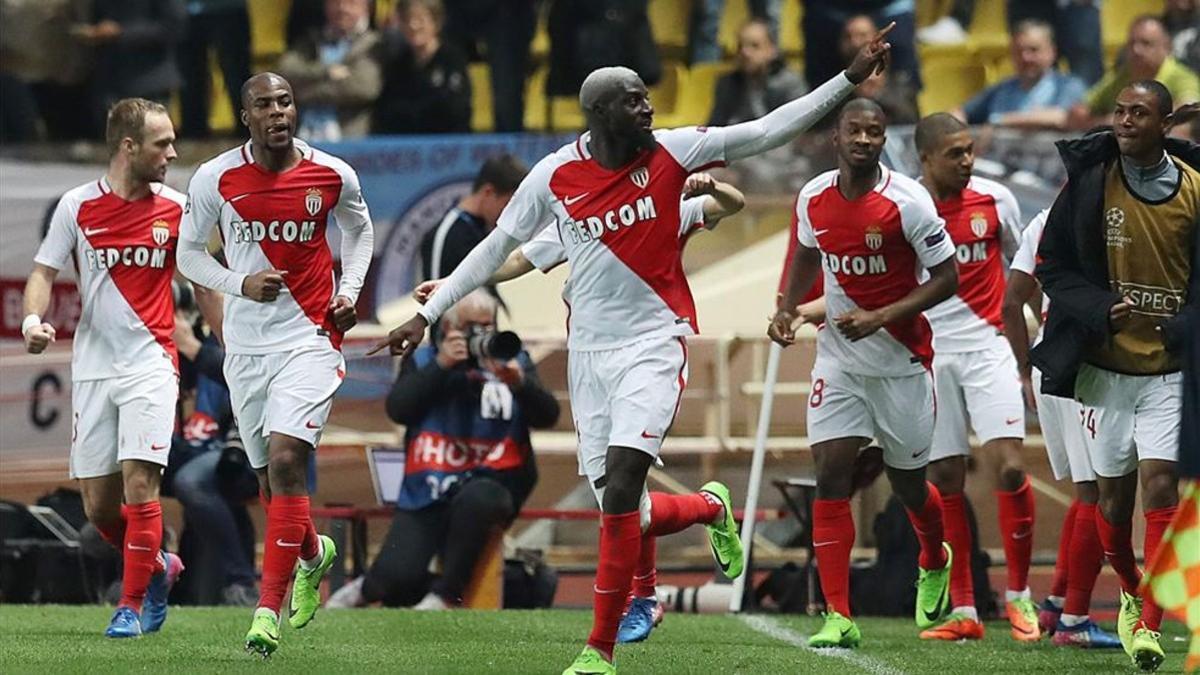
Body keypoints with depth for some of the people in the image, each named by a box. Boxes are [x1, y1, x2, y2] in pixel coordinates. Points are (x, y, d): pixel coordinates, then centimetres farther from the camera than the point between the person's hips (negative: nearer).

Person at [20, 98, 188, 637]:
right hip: (92, 366, 1)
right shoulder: (77, 206, 0)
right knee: (98, 505, 3)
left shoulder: (175, 208, 3)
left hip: (150, 364, -1)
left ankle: (132, 604, -4)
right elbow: (44, 271, 3)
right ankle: (157, 568, 30)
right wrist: (33, 319, -17)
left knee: (138, 481, -15)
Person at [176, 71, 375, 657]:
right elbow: (188, 252, 7)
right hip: (246, 345, 2)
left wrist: (349, 290, 3)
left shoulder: (333, 176, -3)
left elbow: (358, 230, 18)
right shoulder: (215, 179, -4)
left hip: (310, 338, -2)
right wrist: (240, 284, -10)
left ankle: (268, 609, -15)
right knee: (271, 479, 10)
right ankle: (313, 554, 44)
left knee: (285, 461, -18)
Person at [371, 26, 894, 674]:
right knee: (626, 514, 1)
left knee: (620, 493, -17)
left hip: (653, 344, -3)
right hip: (590, 349, 3)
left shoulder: (670, 152, -5)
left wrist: (848, 79, -5)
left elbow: (768, 131, -2)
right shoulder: (555, 175, -2)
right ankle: (711, 507, 35)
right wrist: (427, 314, 9)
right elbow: (495, 248, 9)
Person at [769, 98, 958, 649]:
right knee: (831, 476, -10)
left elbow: (946, 279, -13)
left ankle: (934, 563, 45)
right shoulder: (814, 198, -2)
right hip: (838, 357, 3)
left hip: (902, 360, -3)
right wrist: (786, 309, 3)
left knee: (908, 484, 10)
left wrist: (881, 318, -22)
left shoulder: (907, 202, -18)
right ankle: (838, 617, -11)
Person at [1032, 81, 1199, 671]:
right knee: (1114, 490, 7)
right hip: (1106, 364, 1)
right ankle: (1130, 594, 33)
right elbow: (1052, 267, 1)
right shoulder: (1089, 183, -2)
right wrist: (1102, 309, -15)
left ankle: (1149, 624, -12)